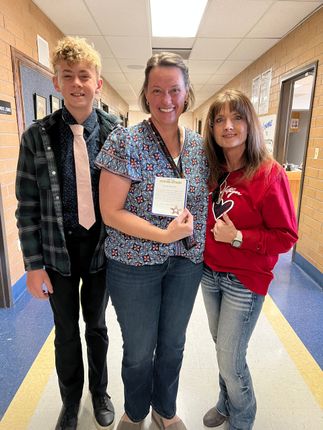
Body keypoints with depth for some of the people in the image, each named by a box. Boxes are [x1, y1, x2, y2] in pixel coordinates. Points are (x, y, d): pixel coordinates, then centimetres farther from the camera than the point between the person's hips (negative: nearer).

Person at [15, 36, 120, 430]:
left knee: (97, 326, 21)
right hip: (57, 250, 0)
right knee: (66, 332, 18)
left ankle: (99, 393, 50)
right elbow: (27, 206, -4)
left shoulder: (116, 133, -6)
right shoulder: (36, 137, -7)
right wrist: (34, 264, -6)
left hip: (101, 248, 0)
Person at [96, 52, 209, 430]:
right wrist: (164, 235, -23)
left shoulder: (199, 145, 1)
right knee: (139, 351, 16)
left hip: (187, 263, 4)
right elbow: (110, 212, -16)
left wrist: (195, 237, -4)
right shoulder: (124, 141, -13)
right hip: (134, 264, -4)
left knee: (173, 344, 22)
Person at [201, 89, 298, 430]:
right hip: (210, 273, 6)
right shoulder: (213, 172, 1)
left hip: (245, 280, -5)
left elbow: (286, 236, -15)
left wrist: (238, 237, -22)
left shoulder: (269, 174, -17)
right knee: (222, 348, 21)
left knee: (230, 359, 7)